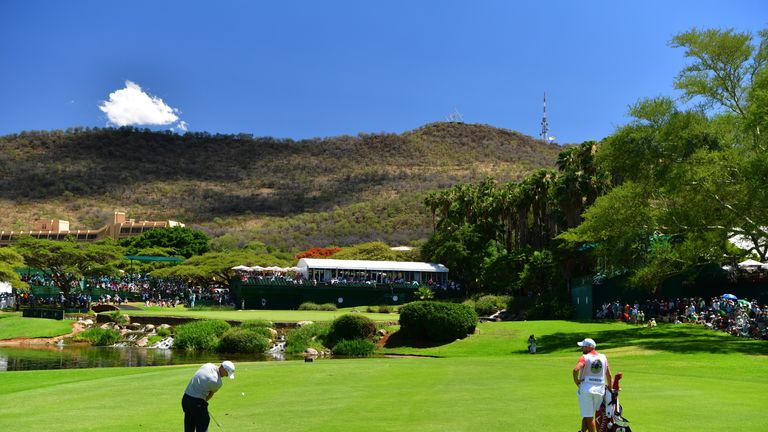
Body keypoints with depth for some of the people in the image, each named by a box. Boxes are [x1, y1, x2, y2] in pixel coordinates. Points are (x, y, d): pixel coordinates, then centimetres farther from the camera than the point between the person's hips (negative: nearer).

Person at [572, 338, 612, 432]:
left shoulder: (584, 357, -8)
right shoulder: (603, 357, 8)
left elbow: (576, 370, -24)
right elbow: (608, 375, 14)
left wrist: (576, 381, -9)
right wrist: (609, 388, 24)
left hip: (586, 389, -4)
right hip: (600, 390, 5)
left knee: (588, 416, 3)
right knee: (588, 414, 16)